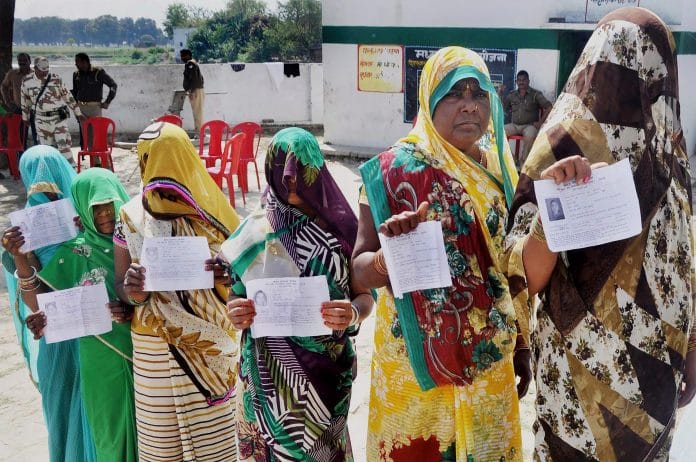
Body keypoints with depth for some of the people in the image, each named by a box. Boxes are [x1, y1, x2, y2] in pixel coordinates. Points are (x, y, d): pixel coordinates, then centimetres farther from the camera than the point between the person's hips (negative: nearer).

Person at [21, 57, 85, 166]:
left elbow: (67, 96, 3)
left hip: (59, 117, -2)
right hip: (41, 119, 2)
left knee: (63, 144, -8)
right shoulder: (27, 81, 0)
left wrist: (78, 113, 6)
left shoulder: (56, 79, -5)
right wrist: (25, 117, 21)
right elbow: (25, 100, 14)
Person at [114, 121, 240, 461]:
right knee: (161, 432, 8)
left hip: (211, 344, 0)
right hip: (155, 346, 1)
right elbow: (120, 284, 2)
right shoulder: (132, 216, -1)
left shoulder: (211, 210, -3)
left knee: (214, 433, 5)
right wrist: (132, 292, -22)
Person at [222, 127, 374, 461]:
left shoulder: (340, 225, -2)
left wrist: (352, 314, -22)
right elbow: (235, 295, 6)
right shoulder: (255, 229, 1)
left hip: (326, 368, -1)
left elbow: (365, 295, 0)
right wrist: (235, 313, -16)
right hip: (268, 371, 1)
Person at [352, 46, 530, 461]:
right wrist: (391, 257, -34)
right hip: (418, 360, -4)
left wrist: (521, 346, 12)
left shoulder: (498, 169, 2)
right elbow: (358, 269, -13)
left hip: (489, 359, 5)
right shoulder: (396, 169, -12)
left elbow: (510, 267, 10)